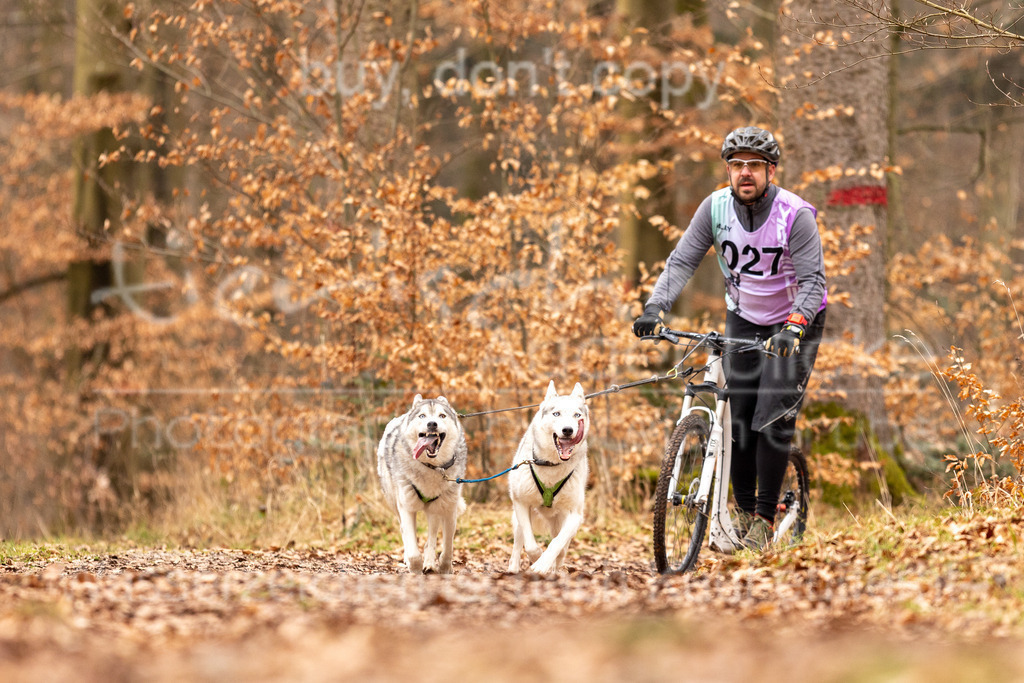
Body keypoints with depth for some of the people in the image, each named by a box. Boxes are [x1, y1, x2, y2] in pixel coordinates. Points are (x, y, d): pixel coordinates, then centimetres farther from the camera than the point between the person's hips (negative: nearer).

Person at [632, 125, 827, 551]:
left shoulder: (795, 215, -24)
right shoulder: (716, 207, -12)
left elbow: (813, 280, -27)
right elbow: (683, 260, -13)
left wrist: (795, 325, -44)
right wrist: (655, 307, -29)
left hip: (794, 323, -4)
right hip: (743, 319, 4)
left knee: (773, 420, -13)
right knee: (738, 420, 1)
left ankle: (765, 517, -2)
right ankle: (743, 511, 16)